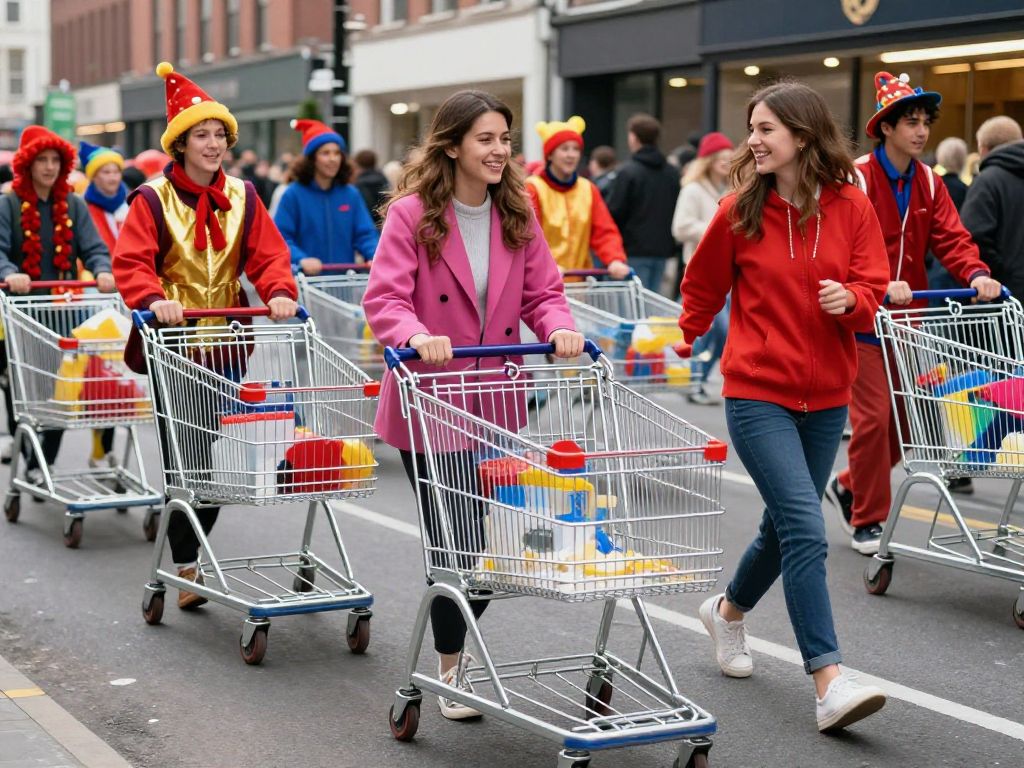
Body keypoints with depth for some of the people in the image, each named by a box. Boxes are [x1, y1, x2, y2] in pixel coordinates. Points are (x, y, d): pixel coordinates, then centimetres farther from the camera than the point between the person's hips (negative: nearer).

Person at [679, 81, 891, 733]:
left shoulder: (851, 207, -1)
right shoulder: (740, 211, -4)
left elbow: (873, 292, 2)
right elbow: (702, 288, 11)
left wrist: (849, 299, -19)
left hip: (826, 397, 4)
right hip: (758, 392, -3)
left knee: (785, 526, 17)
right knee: (806, 529, -15)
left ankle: (729, 611, 45)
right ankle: (830, 684, -15)